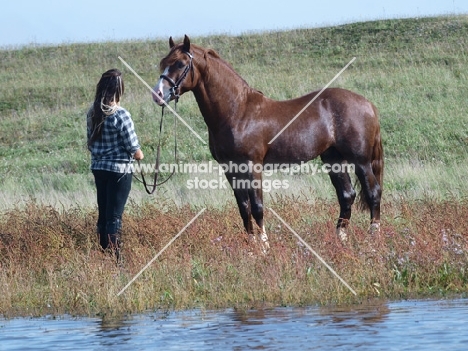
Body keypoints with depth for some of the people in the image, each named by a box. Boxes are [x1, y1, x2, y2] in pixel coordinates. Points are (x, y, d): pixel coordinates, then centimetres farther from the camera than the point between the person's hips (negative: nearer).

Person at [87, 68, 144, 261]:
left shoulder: (92, 114, 1)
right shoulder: (121, 115, -18)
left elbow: (91, 143, 9)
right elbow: (134, 149, -14)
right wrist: (139, 156, 6)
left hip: (98, 168, 6)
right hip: (119, 170, -6)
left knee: (103, 214, 14)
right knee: (114, 216, -2)